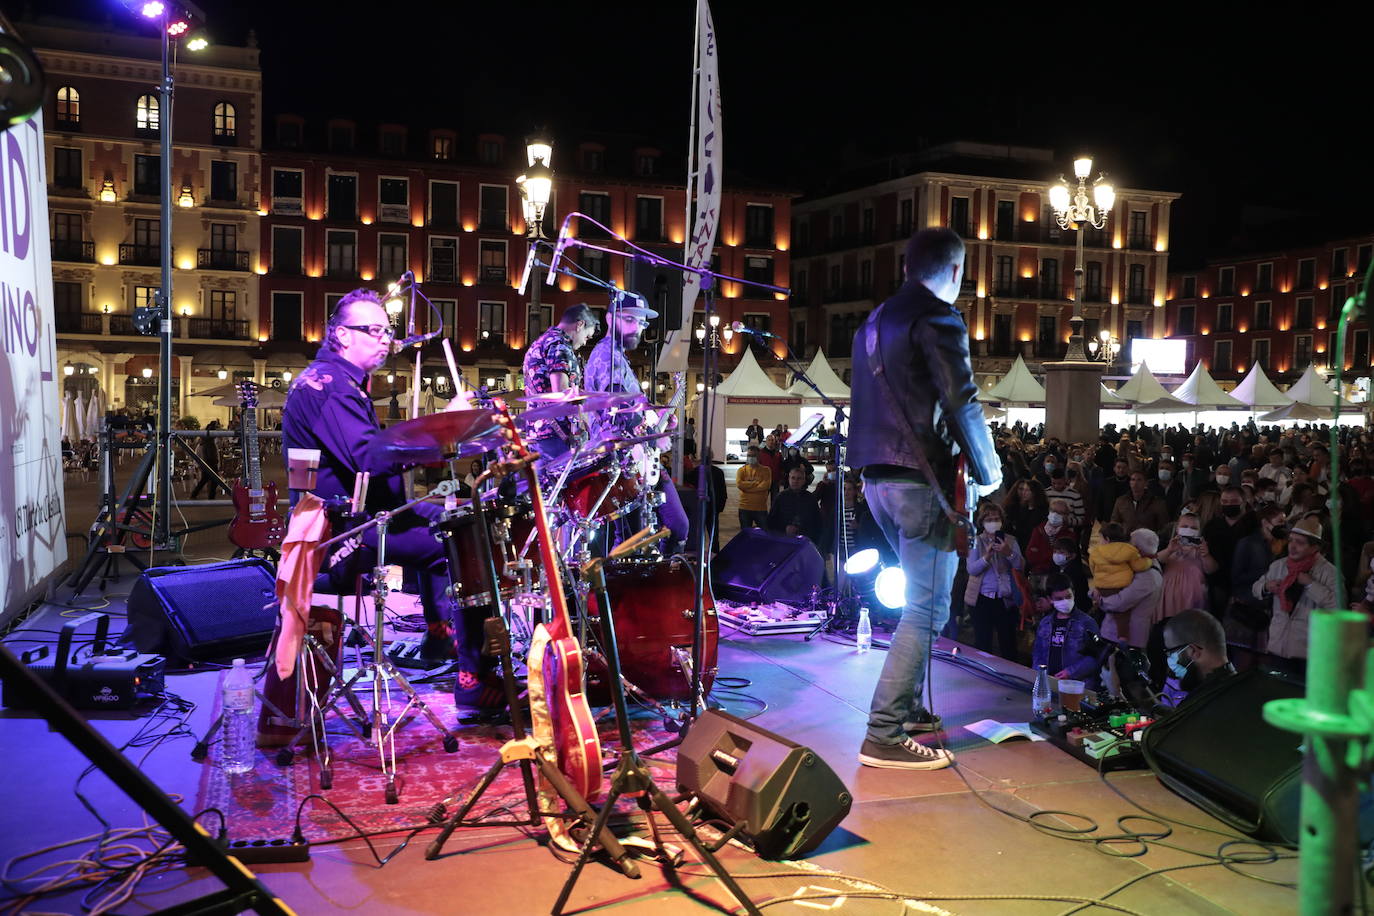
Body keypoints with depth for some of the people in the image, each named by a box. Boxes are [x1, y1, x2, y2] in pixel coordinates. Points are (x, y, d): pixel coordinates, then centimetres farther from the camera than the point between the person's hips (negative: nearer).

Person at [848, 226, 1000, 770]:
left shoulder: (874, 321, 19)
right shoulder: (938, 318, -8)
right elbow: (962, 403, -16)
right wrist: (988, 472, -3)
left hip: (876, 477, 9)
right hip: (922, 480, -9)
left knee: (923, 597, 20)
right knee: (926, 609, -6)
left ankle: (907, 705, 25)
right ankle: (884, 736, -7)